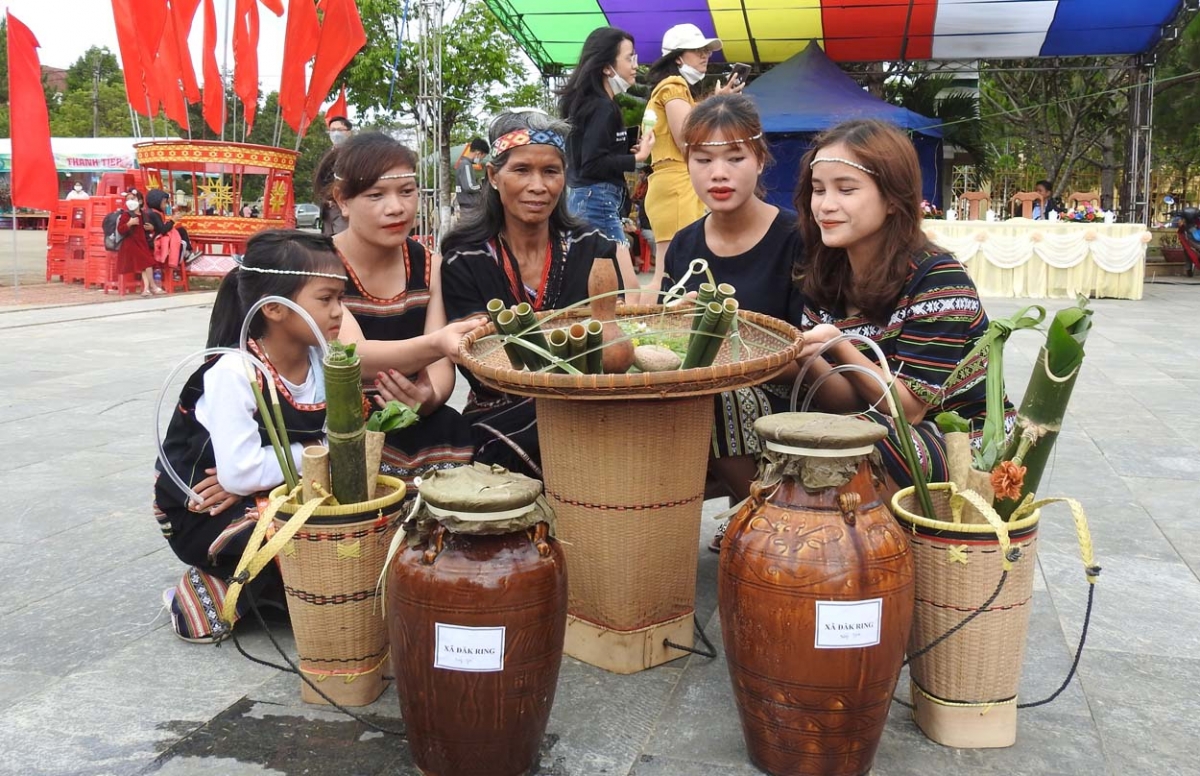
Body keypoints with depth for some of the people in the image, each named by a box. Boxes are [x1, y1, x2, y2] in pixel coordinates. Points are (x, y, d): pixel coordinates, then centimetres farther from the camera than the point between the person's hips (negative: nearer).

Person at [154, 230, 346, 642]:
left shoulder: (322, 363, -6)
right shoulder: (234, 373, -26)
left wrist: (259, 473, -23)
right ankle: (213, 589, -1)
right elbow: (239, 473, -30)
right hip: (203, 515, -7)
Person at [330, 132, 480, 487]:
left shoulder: (429, 266, 4)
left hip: (411, 428, 5)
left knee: (452, 429, -25)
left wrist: (430, 397, -27)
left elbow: (440, 364, -3)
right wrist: (435, 344, -45)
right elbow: (354, 356, -26)